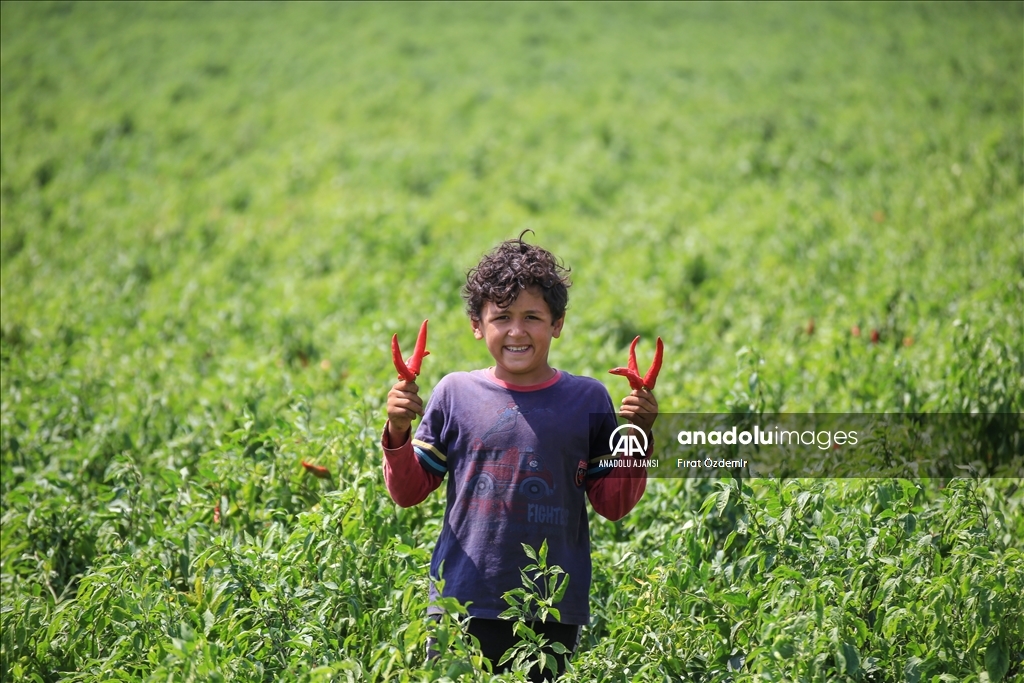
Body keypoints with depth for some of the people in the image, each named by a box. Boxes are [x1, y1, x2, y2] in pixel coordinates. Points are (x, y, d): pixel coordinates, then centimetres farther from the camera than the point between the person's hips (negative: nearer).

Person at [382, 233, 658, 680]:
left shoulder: (588, 399, 3)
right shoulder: (455, 394, 3)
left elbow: (613, 505, 5)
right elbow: (408, 492, 7)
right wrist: (397, 432, -9)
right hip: (464, 604, 0)